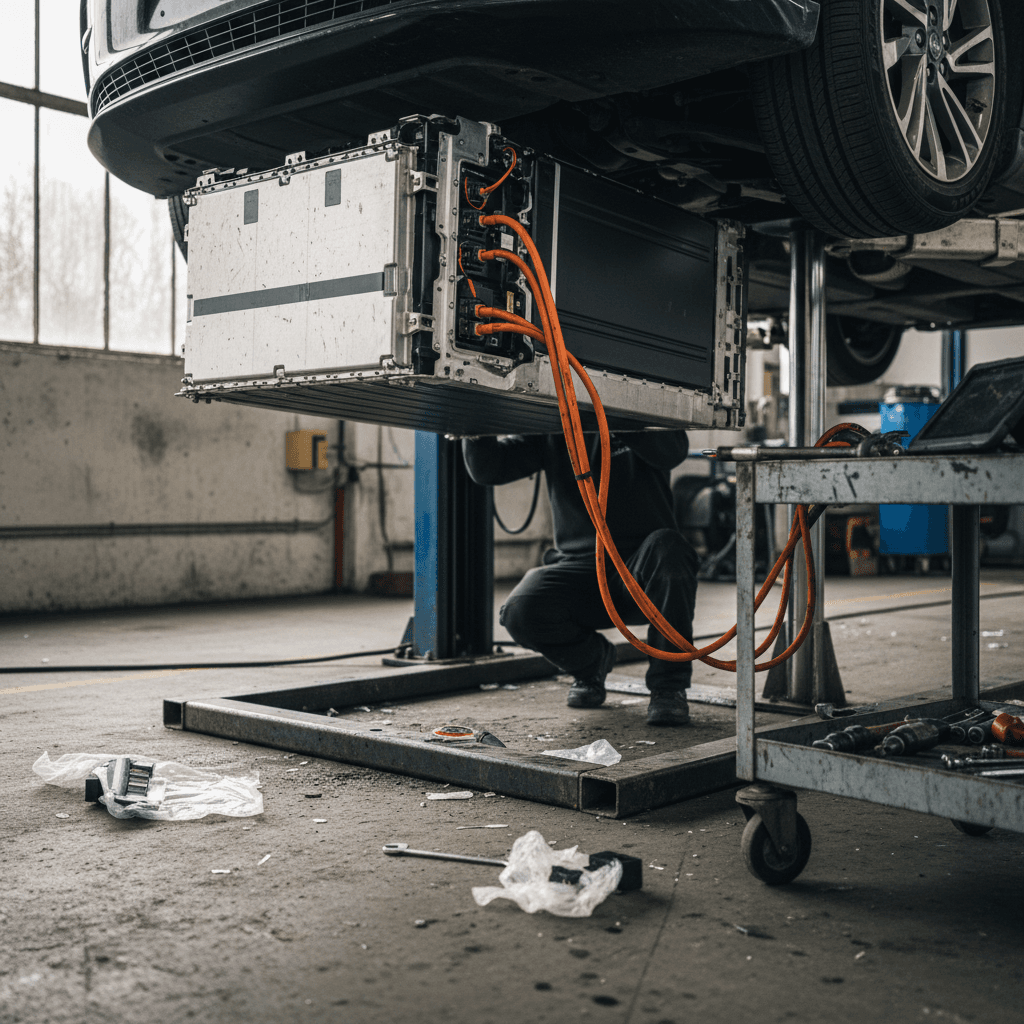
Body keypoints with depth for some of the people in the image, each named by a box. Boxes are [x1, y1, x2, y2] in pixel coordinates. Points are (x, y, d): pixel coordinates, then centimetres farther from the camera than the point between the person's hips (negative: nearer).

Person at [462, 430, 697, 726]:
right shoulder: (548, 432, 9)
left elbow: (673, 449, -21)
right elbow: (487, 468, 1)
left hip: (641, 567, -2)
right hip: (580, 563, 2)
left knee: (666, 547, -35)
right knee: (520, 612, -25)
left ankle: (668, 687, -19)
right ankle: (591, 662, 10)